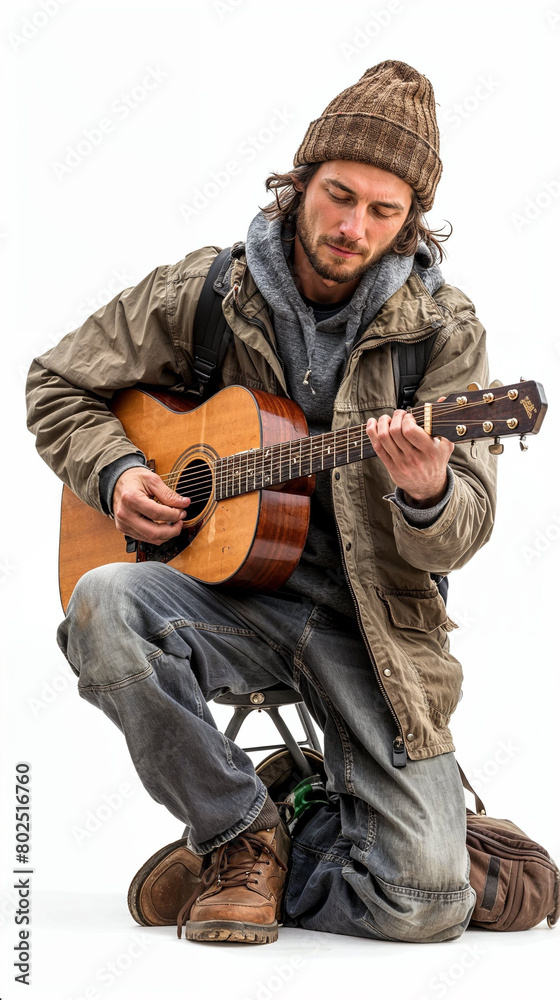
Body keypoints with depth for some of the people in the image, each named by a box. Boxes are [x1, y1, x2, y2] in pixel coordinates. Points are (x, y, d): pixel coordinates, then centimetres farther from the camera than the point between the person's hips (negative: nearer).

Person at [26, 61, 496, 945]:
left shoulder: (442, 330, -2)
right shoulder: (201, 294, 1)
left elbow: (462, 533, -8)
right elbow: (58, 385, 13)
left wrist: (427, 492, -33)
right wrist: (115, 474, -6)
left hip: (370, 613, -1)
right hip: (228, 586, 1)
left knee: (425, 902, -15)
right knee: (103, 605, -34)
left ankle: (228, 866, 17)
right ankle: (240, 834, -10)